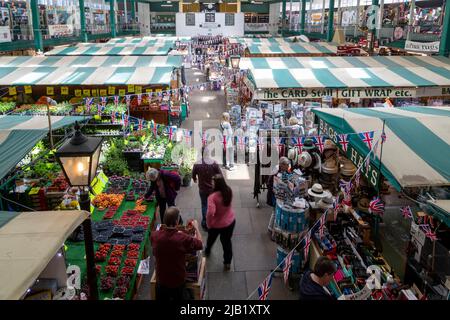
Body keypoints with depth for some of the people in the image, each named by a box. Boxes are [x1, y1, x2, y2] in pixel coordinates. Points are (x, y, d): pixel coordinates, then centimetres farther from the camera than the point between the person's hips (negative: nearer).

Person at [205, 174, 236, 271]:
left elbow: (210, 212, -40)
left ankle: (207, 251, 60)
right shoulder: (229, 191, -16)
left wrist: (208, 224, -21)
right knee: (227, 241, 21)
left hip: (217, 224, -3)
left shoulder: (213, 197, -33)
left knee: (211, 238, 29)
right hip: (230, 221, 3)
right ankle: (227, 263, 33)